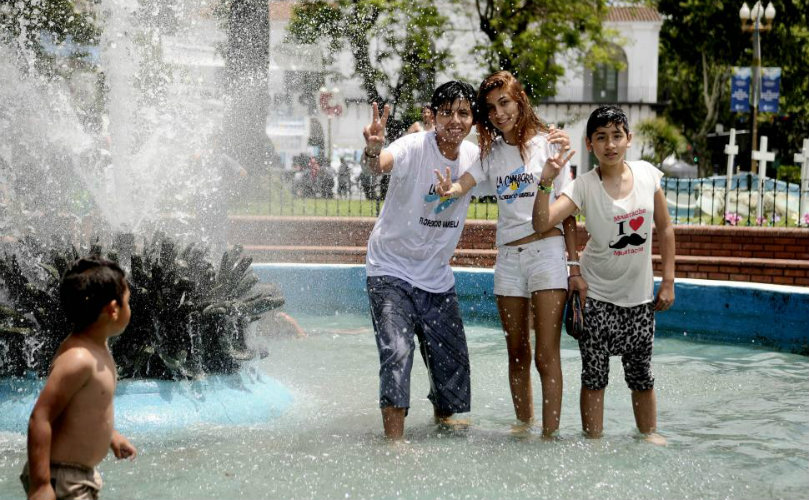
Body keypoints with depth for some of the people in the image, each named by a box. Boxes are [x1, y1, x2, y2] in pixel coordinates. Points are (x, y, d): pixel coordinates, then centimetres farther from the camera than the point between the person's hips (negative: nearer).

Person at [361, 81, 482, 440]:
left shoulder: (473, 156, -3)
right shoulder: (415, 147, -20)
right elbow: (380, 165, -39)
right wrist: (373, 151, -64)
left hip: (437, 276, 6)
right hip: (391, 270, -6)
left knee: (451, 355, 14)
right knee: (397, 351, -19)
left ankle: (445, 415, 40)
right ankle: (394, 436, -13)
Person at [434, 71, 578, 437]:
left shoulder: (548, 143, 0)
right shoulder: (491, 152, 12)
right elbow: (463, 184, -6)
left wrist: (574, 263, -4)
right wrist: (448, 190, -31)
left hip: (547, 250, -4)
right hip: (508, 256, 5)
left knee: (546, 354, -8)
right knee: (517, 354, 10)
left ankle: (549, 434, -8)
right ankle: (523, 424, 19)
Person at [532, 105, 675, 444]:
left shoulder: (647, 174, -5)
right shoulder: (584, 187, -12)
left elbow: (664, 229, 6)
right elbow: (542, 223, -23)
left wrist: (668, 281, 4)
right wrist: (546, 182, -36)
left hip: (639, 295, 2)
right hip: (597, 295, -2)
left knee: (641, 375, 11)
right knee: (594, 375, 1)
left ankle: (649, 434, 29)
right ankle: (593, 440, 13)